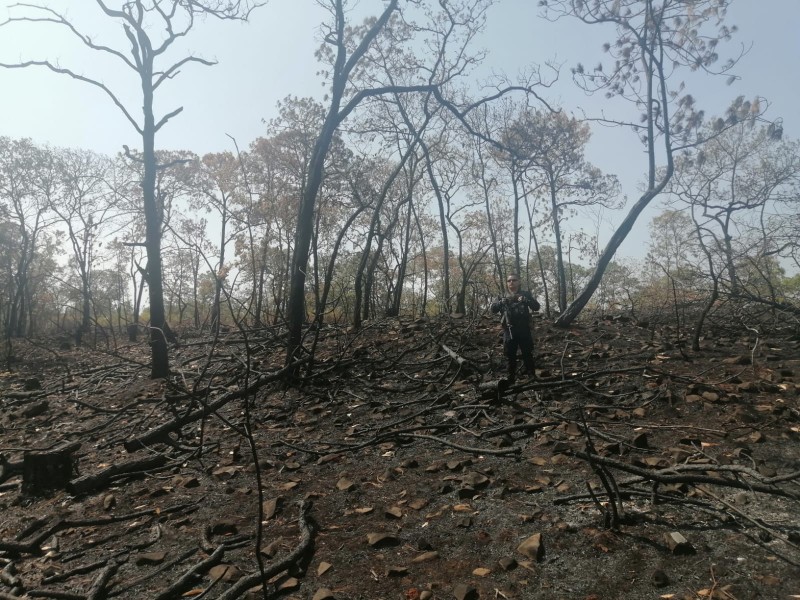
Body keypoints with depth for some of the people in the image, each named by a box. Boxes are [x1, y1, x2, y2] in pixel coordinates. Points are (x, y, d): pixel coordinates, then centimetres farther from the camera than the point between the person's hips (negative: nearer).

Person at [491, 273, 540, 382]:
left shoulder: (525, 294, 7)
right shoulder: (503, 297, 11)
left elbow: (536, 307, -4)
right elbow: (493, 309, -2)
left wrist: (525, 301, -24)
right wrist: (502, 302, -23)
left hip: (524, 330, -1)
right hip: (509, 331, 2)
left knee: (528, 356, 0)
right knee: (511, 357, 7)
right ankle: (510, 380, 16)